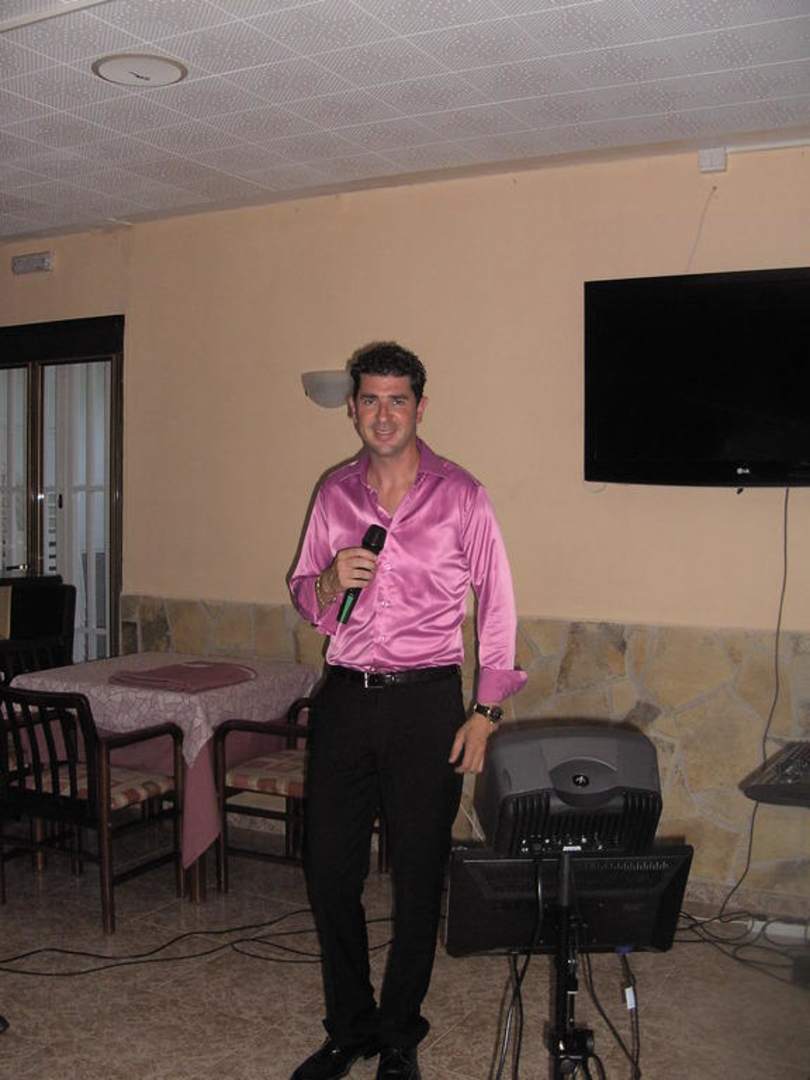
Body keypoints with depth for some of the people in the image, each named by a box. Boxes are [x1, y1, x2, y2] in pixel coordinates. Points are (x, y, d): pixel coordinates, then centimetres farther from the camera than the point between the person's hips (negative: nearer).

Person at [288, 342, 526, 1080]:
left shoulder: (459, 495, -3)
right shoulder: (334, 495, 7)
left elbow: (497, 605, -1)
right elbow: (304, 596, 13)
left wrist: (486, 711, -6)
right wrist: (329, 583, -11)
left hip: (425, 700, -3)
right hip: (344, 697, 4)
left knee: (418, 875, 5)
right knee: (329, 867, 7)